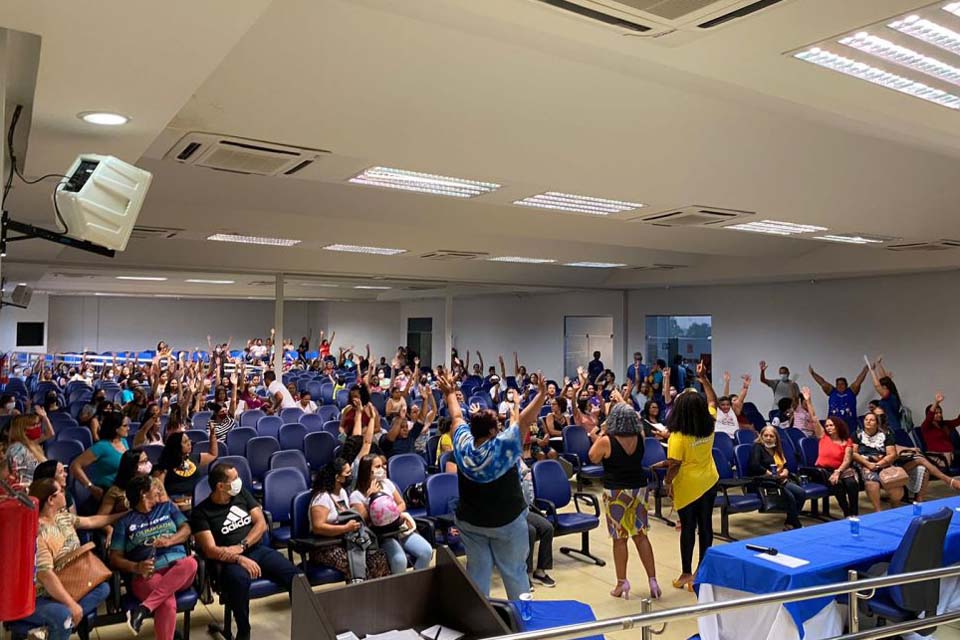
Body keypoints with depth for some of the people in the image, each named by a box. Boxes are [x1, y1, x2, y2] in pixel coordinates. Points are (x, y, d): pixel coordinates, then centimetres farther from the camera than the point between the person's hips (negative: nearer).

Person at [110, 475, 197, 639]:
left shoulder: (167, 507, 23)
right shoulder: (125, 522, 14)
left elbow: (186, 529, 14)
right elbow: (115, 558, 7)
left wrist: (169, 540, -7)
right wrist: (136, 567, -13)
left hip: (178, 569, 3)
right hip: (148, 575, -3)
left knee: (190, 562, -36)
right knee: (167, 603, -37)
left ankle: (144, 608, -38)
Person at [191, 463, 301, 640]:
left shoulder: (242, 493, 11)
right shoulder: (201, 512, -2)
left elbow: (261, 524, 7)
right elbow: (210, 550, -11)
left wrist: (241, 546, -11)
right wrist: (240, 559, -25)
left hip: (258, 550, 4)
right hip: (231, 560, -3)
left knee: (297, 577, -24)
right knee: (239, 580, -40)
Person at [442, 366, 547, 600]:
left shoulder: (463, 444, -11)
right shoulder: (502, 445, -23)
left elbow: (457, 417, 5)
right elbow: (524, 420, -20)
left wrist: (450, 393, 20)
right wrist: (541, 394, -15)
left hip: (470, 521, 4)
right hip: (508, 521, -4)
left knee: (478, 569, 12)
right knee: (514, 571, 11)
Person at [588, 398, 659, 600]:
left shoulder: (605, 441, -18)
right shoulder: (640, 436, -5)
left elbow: (593, 458, 0)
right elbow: (632, 417, 17)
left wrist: (598, 436, 5)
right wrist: (622, 401, 30)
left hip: (616, 492, -4)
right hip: (639, 489, 4)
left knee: (620, 538, 6)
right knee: (641, 535, 12)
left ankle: (622, 582, 16)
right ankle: (652, 580, 14)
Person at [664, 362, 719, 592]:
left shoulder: (678, 437, -22)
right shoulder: (709, 425, -5)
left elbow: (674, 465, -20)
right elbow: (713, 401, 13)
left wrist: (667, 482, -4)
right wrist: (704, 379, 17)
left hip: (688, 486, -5)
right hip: (709, 482, 5)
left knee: (688, 528, 5)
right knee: (705, 525, 12)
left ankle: (686, 573, 15)